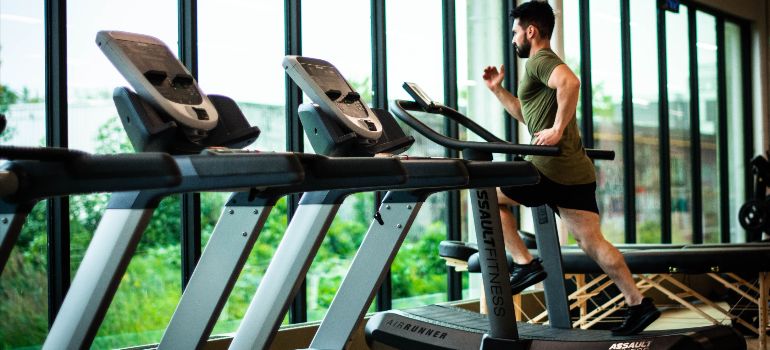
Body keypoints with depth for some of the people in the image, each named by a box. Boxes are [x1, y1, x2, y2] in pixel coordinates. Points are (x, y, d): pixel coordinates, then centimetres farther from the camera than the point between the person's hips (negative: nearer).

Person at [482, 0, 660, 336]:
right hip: (576, 171, 10)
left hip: (553, 168, -10)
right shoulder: (545, 63, 26)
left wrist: (558, 129, -26)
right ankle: (638, 304, 5)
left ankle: (525, 264, 2)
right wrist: (497, 89, 30)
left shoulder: (540, 60, -6)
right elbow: (527, 114, 36)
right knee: (591, 242, 7)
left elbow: (570, 81, -30)